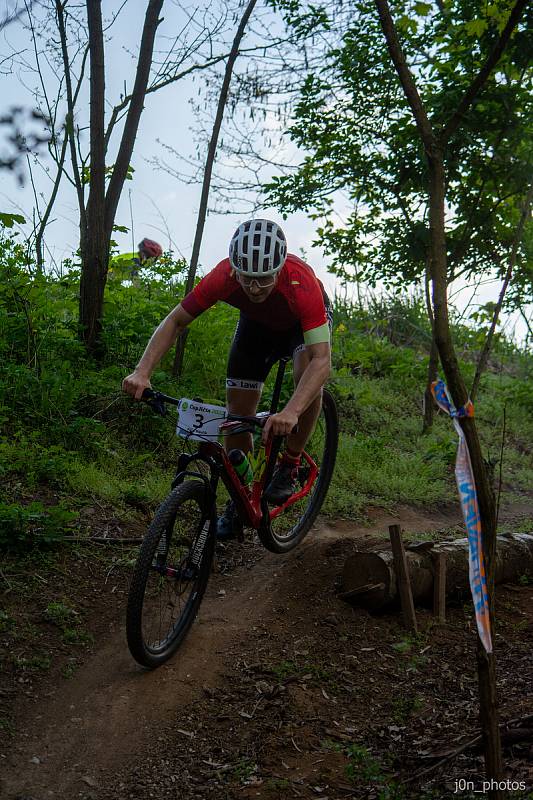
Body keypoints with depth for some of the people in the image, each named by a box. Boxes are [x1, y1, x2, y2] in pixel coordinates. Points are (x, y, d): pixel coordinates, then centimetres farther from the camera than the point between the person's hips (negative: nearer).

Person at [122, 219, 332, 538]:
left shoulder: (302, 284, -44)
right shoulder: (223, 277, -36)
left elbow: (322, 360, -50)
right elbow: (175, 322, -24)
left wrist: (291, 412, -66)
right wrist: (142, 372, -39)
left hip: (302, 321, -2)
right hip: (257, 322, 3)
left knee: (309, 373, -35)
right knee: (238, 413, -5)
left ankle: (290, 465, -11)